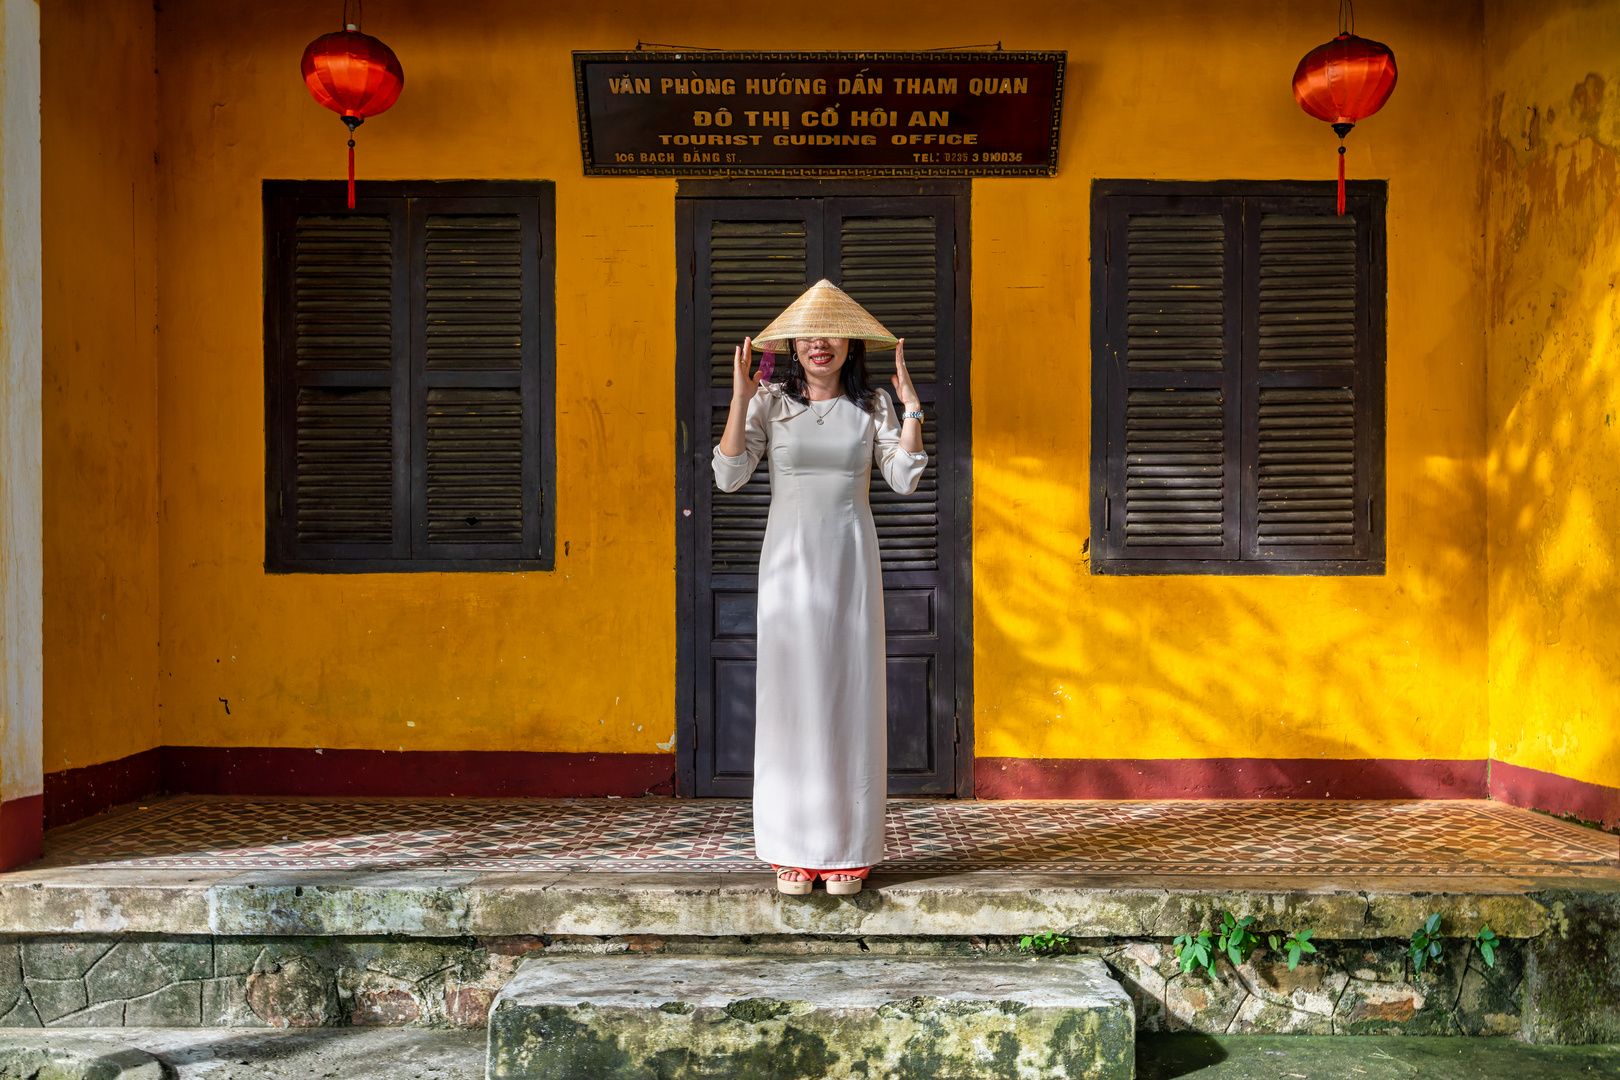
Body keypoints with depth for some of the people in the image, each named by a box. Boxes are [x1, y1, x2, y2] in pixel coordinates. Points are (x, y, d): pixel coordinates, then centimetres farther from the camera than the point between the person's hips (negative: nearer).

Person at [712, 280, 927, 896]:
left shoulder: (872, 405, 7)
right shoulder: (770, 401, 4)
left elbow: (903, 480, -2)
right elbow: (729, 477, -5)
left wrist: (911, 406, -7)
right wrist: (739, 400, -11)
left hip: (851, 562, 1)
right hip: (789, 560, -1)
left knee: (851, 694, 0)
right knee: (791, 696, -1)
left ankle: (849, 851, 9)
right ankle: (793, 850, 7)